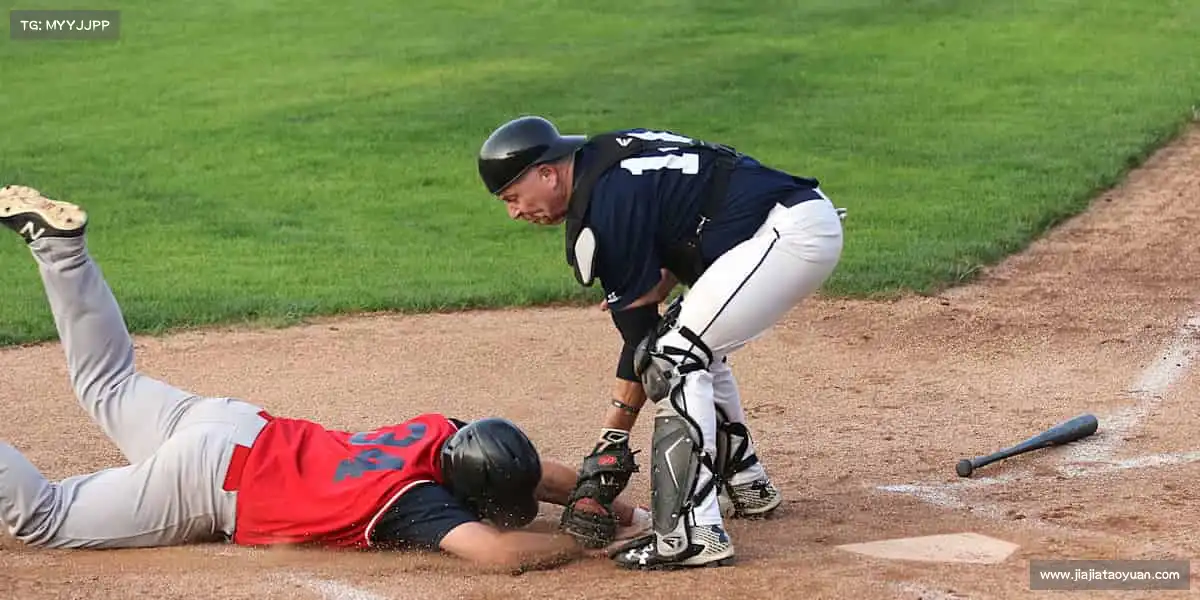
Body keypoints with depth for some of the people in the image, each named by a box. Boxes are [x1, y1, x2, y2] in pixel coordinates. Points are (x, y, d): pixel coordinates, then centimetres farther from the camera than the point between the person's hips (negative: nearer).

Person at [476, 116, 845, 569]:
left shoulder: (604, 206, -13)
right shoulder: (603, 156, 14)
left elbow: (639, 332, -11)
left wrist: (611, 444, -7)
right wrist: (658, 284, 10)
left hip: (790, 233, -11)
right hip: (812, 213, 11)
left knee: (673, 357, -13)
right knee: (697, 347, 23)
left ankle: (693, 535, -18)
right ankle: (745, 485, 33)